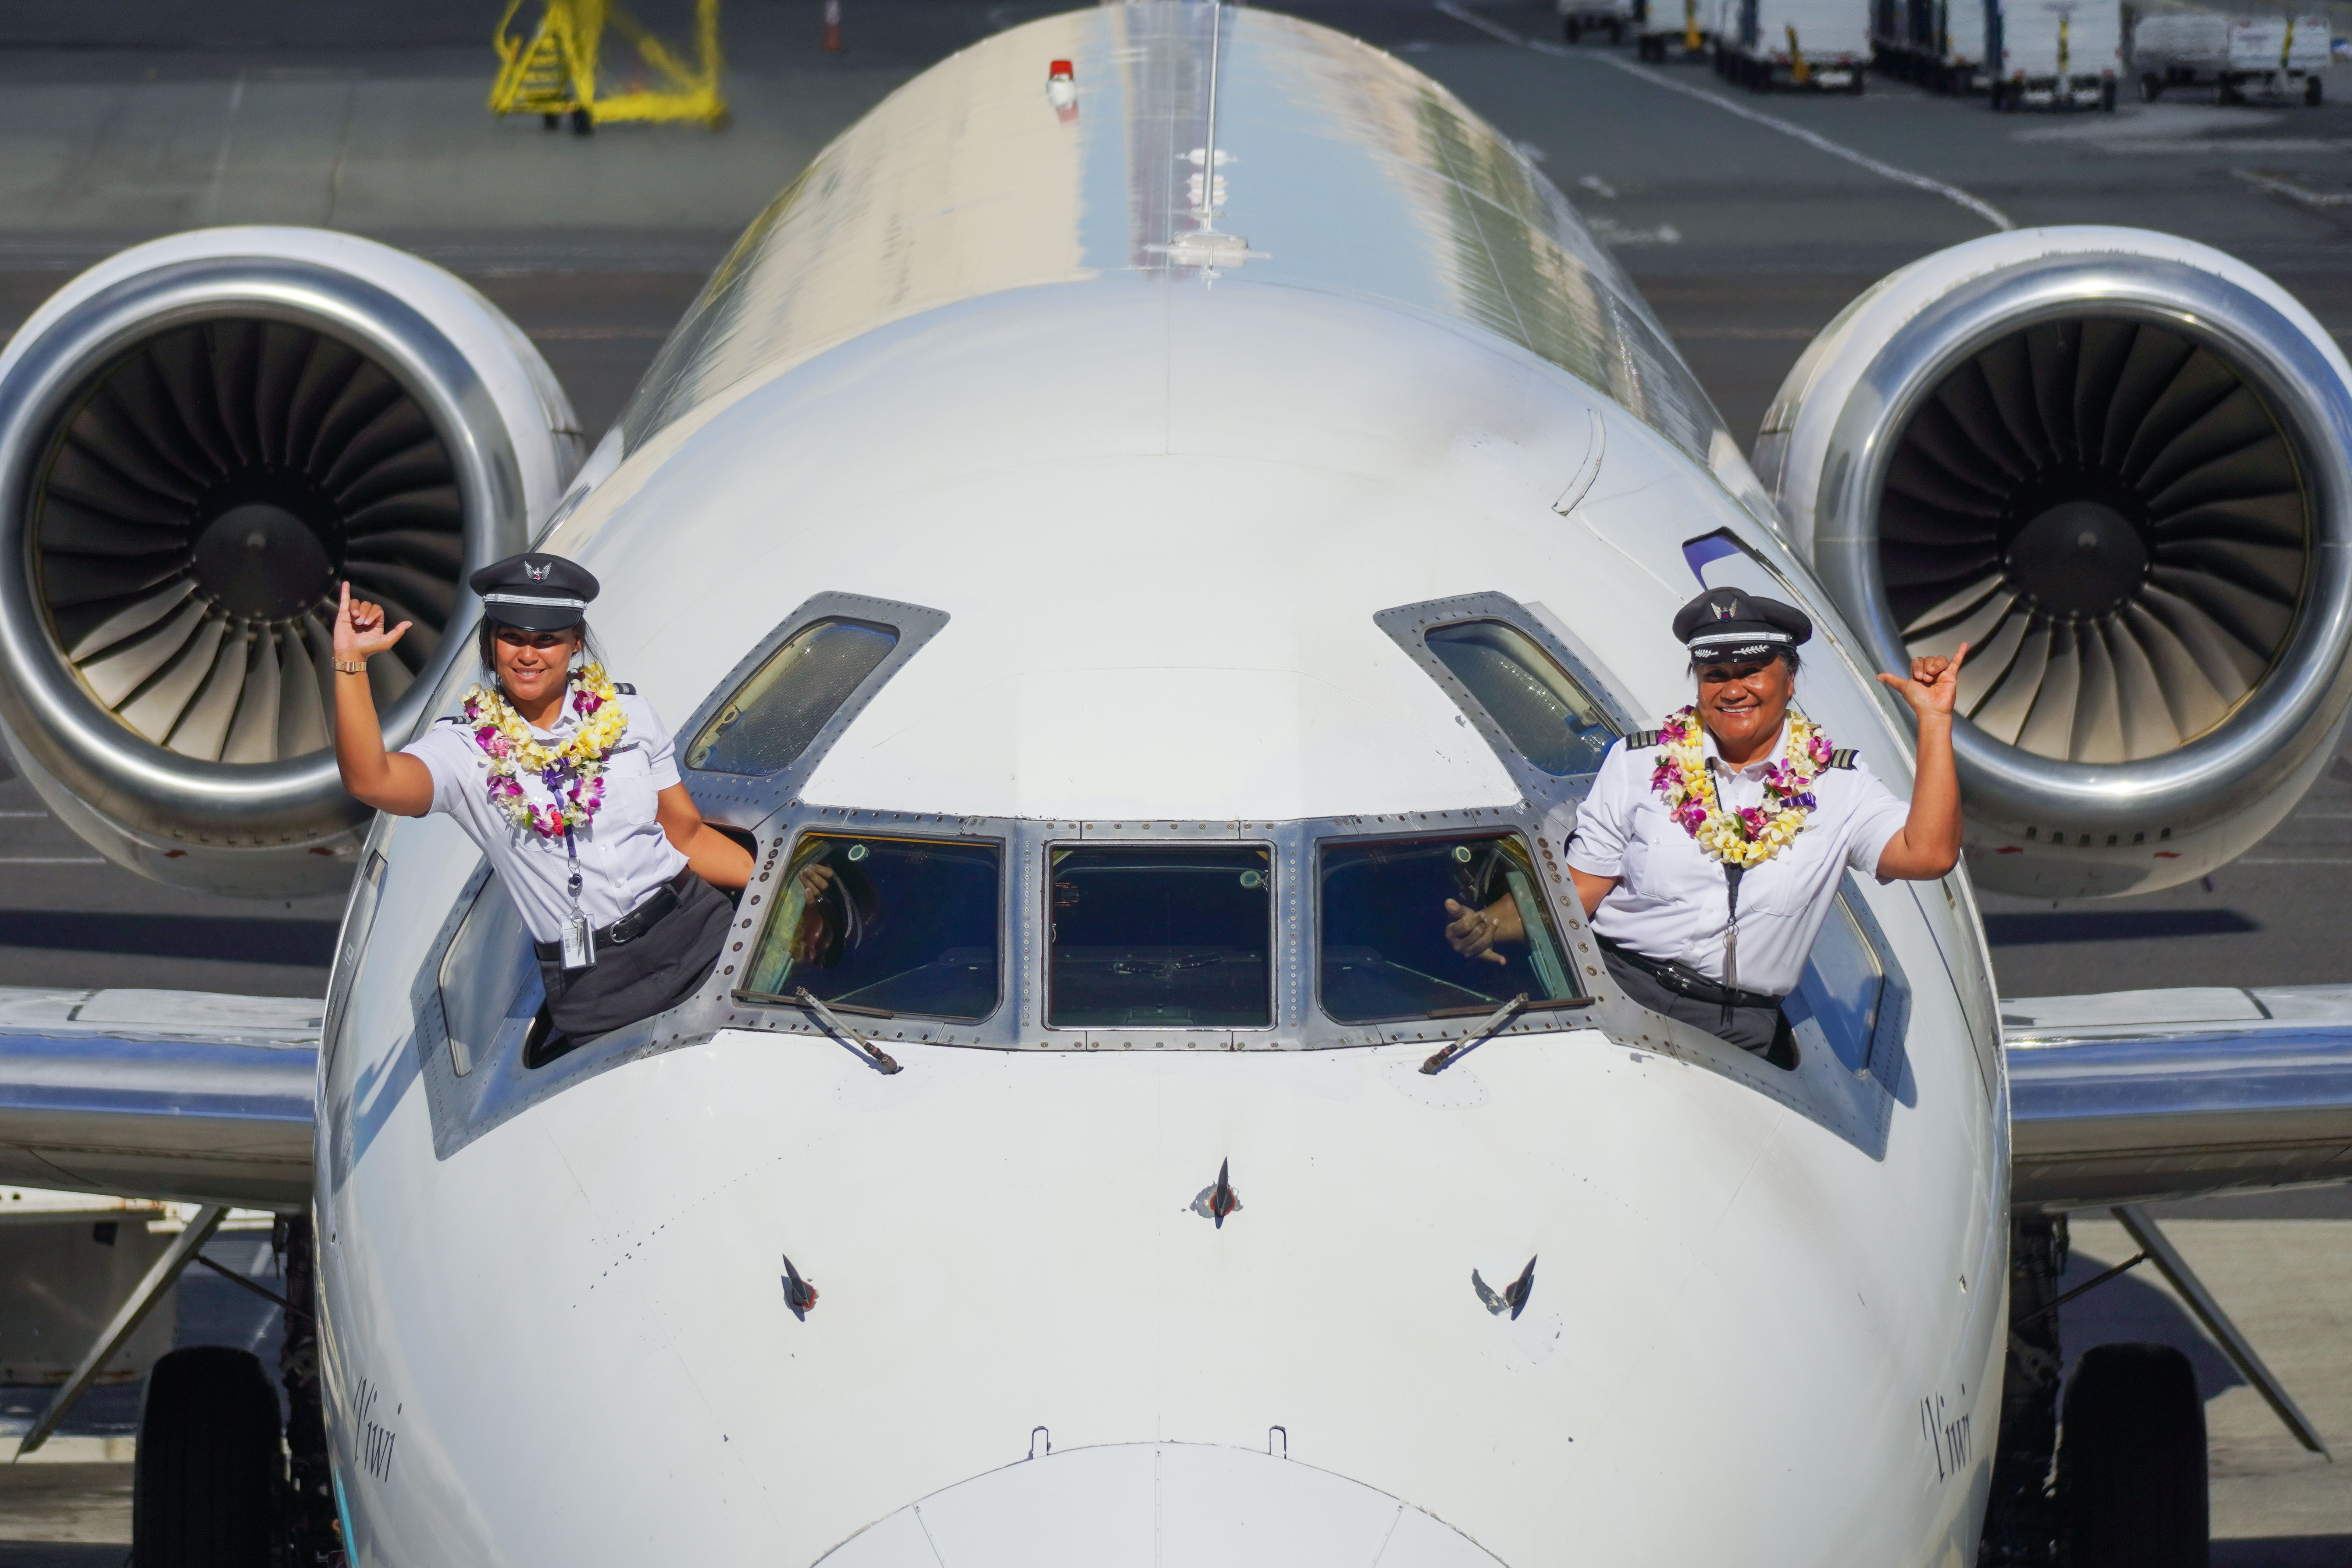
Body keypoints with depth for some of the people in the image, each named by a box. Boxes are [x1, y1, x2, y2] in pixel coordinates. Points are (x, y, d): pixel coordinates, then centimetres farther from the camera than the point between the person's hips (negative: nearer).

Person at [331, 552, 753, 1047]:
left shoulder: (625, 713, 12)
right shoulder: (467, 748, 1)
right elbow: (370, 780, -19)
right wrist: (350, 662, -24)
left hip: (698, 931, 3)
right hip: (593, 983, -3)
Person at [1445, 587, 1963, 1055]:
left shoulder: (1838, 785, 8)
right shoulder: (1640, 763, 10)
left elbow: (1928, 855, -6)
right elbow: (1576, 889, 9)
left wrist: (1934, 720, -6)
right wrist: (1491, 925, -10)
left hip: (1739, 1032, 1)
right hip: (1618, 995, 0)